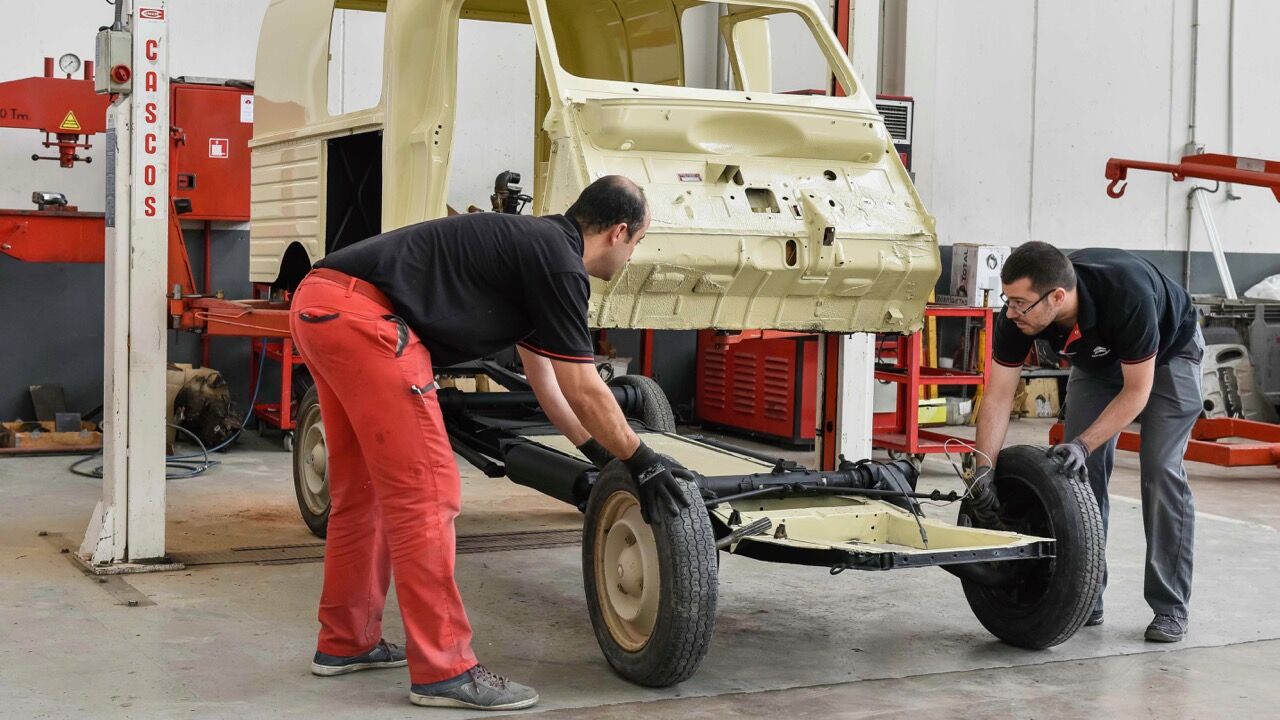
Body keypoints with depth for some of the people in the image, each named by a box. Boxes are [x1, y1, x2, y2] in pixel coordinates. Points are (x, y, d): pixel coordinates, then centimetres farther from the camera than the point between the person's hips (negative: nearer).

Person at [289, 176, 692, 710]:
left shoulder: (531, 246, 25)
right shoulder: (558, 262, -4)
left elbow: (545, 380, 34)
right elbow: (584, 391, -1)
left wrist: (602, 456, 40)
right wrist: (641, 462, 10)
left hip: (320, 305, 11)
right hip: (362, 316, -11)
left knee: (362, 491, 20)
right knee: (425, 495, -5)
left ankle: (345, 643, 30)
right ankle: (444, 669, 1)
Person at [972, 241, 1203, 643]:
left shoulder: (1127, 294, -43)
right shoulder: (1018, 313, -29)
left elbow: (1136, 390, -30)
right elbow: (998, 395, -21)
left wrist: (1084, 444, -37)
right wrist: (983, 468, -30)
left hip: (1168, 353, -5)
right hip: (1097, 359, 5)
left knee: (1161, 469, -15)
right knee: (1079, 471, -5)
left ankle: (1170, 608, -6)